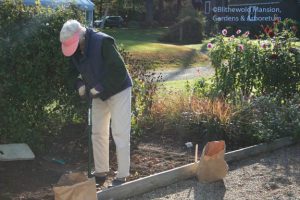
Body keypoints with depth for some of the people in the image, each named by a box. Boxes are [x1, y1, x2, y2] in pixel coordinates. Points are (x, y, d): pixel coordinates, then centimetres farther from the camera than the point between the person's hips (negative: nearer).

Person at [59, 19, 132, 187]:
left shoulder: (103, 42, -27)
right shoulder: (76, 50, -4)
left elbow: (120, 71, -27)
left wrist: (100, 88, -24)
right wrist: (81, 84, -7)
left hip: (118, 91, -7)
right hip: (98, 95, 8)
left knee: (120, 133, -6)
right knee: (98, 133, 11)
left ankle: (122, 177, 3)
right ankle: (101, 173, 23)